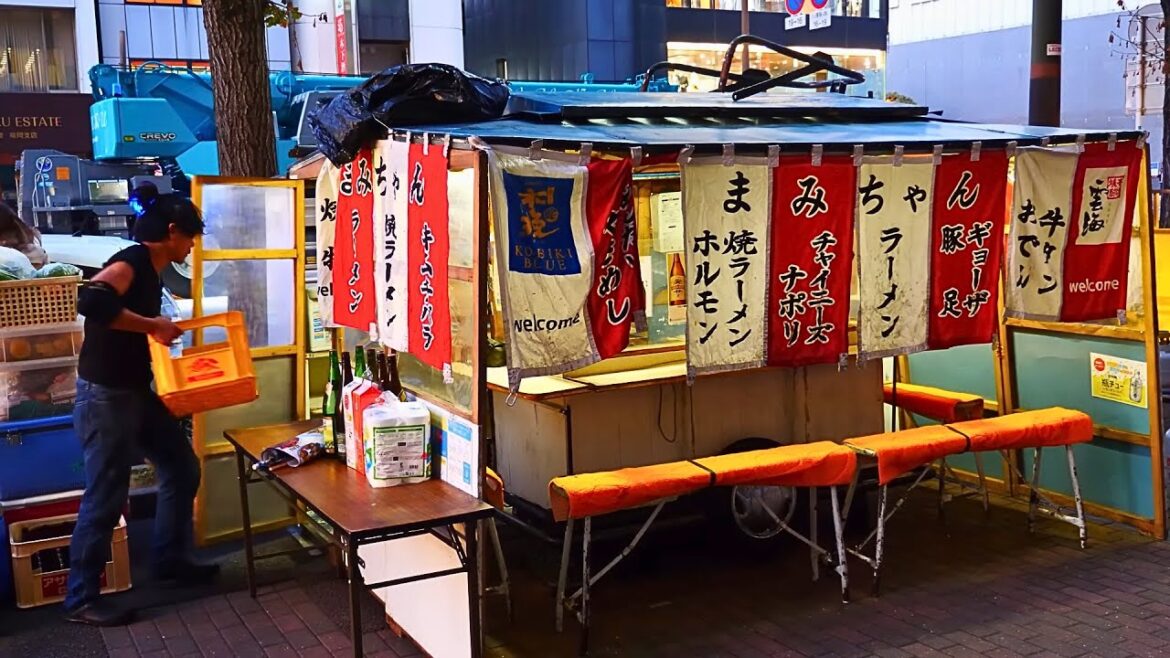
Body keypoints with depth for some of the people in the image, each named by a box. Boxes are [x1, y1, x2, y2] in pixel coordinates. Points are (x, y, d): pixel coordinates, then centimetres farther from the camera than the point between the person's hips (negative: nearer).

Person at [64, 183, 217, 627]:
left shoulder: (148, 272, 11)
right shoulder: (130, 263, -18)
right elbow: (91, 301, -38)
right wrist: (153, 325, -29)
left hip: (134, 393, 10)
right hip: (105, 397, -10)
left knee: (182, 468, 16)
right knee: (105, 498, 0)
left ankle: (171, 559, 32)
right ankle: (81, 600, 14)